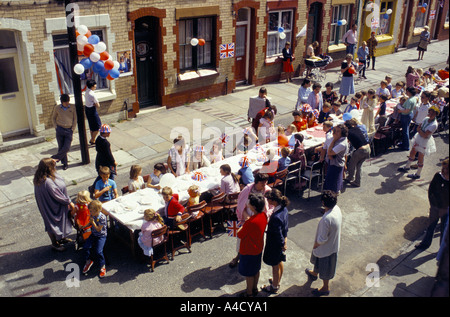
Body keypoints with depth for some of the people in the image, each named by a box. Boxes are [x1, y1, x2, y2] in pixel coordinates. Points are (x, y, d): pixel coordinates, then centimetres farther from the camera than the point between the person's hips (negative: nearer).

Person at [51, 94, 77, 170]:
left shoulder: (73, 108, -3)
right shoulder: (57, 108, 0)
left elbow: (75, 119, 3)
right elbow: (53, 118, 14)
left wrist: (72, 130, -2)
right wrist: (56, 127, 3)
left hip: (69, 130, 0)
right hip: (60, 129, 1)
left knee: (66, 147, -10)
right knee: (61, 147, 2)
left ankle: (55, 157, 13)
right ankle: (65, 164, 16)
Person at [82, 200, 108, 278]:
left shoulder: (102, 217, -25)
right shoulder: (92, 215, -4)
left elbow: (98, 229, -21)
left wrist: (93, 222, -25)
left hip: (101, 236, -7)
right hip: (93, 234, 7)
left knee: (98, 251, -18)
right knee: (86, 246, -9)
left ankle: (102, 267, 0)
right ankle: (88, 261, 17)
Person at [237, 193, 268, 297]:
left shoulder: (251, 222, -36)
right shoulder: (264, 215, -11)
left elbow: (239, 235, -20)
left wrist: (243, 224, -9)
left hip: (248, 251, -8)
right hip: (258, 249, 8)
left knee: (249, 273, 14)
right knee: (256, 270, 26)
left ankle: (249, 293, 33)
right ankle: (255, 288, 45)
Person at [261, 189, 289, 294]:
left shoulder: (276, 217, -38)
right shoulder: (284, 209, -11)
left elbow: (278, 235, -27)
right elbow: (286, 225, 3)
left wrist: (282, 245, -11)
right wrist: (285, 237, 12)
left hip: (275, 245, -8)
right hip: (280, 243, 8)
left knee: (275, 266, 15)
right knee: (280, 262, 28)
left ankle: (274, 287, 37)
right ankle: (278, 281, 52)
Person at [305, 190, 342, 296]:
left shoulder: (326, 219, -40)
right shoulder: (337, 208, -15)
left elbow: (322, 239, -30)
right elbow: (340, 225, 4)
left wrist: (315, 245, -10)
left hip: (326, 248, -8)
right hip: (334, 243, 8)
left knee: (324, 269, 18)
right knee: (318, 262, 34)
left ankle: (325, 288, 40)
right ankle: (314, 273, 61)